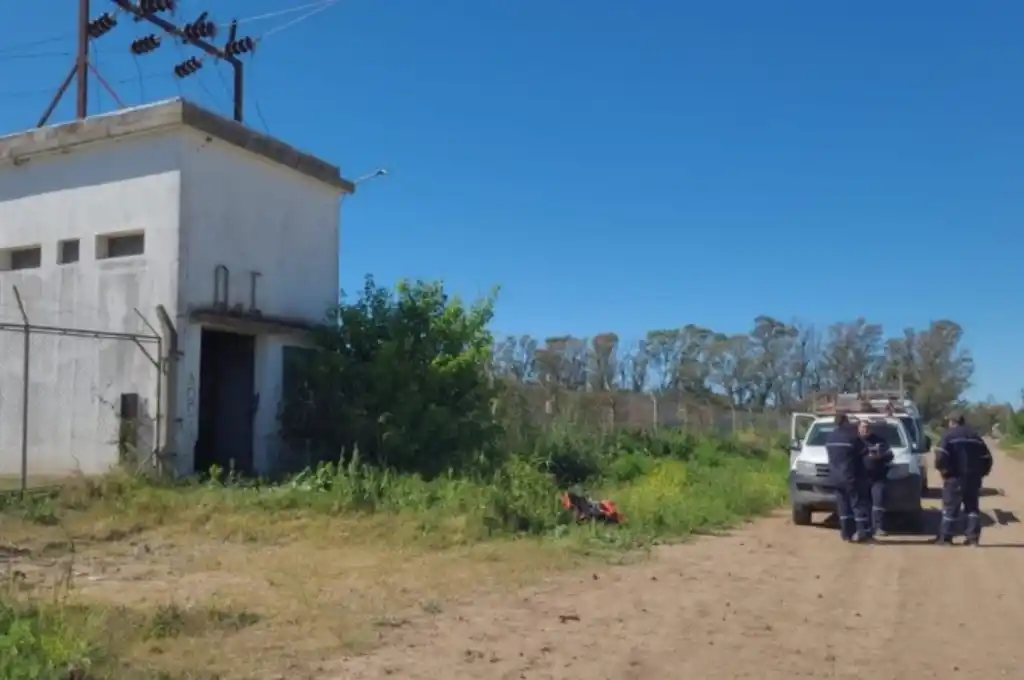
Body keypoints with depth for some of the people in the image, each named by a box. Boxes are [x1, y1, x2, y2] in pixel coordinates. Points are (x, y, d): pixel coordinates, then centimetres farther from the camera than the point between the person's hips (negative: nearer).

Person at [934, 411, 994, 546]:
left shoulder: (949, 435, -3)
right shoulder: (975, 436, 16)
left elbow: (941, 455, -17)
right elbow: (987, 457, 14)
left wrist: (943, 470, -4)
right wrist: (980, 473, 17)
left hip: (955, 477, -5)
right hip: (974, 477, 5)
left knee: (951, 507, -1)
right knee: (972, 507, 12)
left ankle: (945, 537, 0)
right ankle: (972, 537, 7)